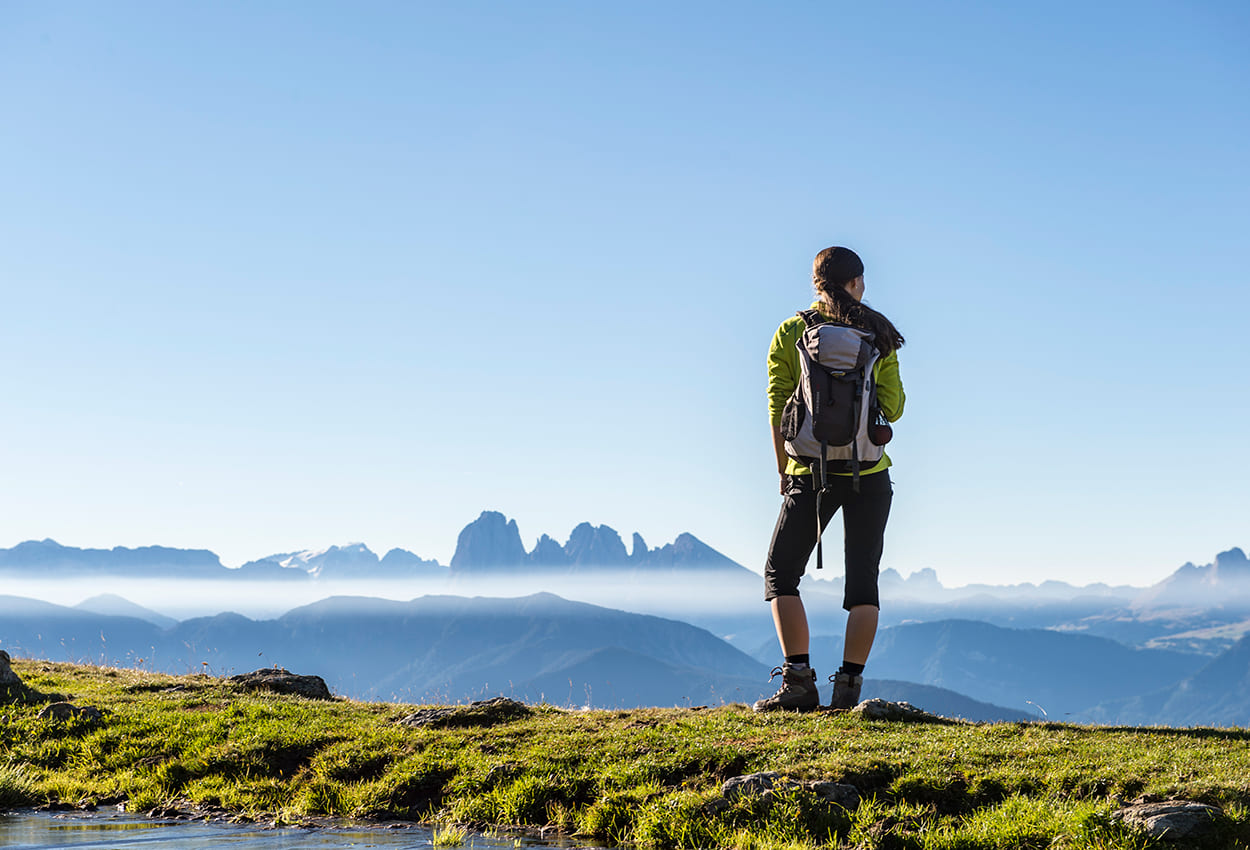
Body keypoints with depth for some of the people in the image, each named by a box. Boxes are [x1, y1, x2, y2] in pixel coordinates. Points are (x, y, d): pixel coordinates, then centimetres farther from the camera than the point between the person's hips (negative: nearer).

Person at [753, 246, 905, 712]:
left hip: (812, 473, -1)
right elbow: (893, 407, 3)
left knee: (780, 574, 9)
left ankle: (798, 679, -4)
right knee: (863, 581, 7)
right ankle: (849, 686, 0)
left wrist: (784, 473, 8)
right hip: (870, 473, 2)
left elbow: (778, 410, -1)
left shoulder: (790, 333, 0)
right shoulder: (878, 335, 3)